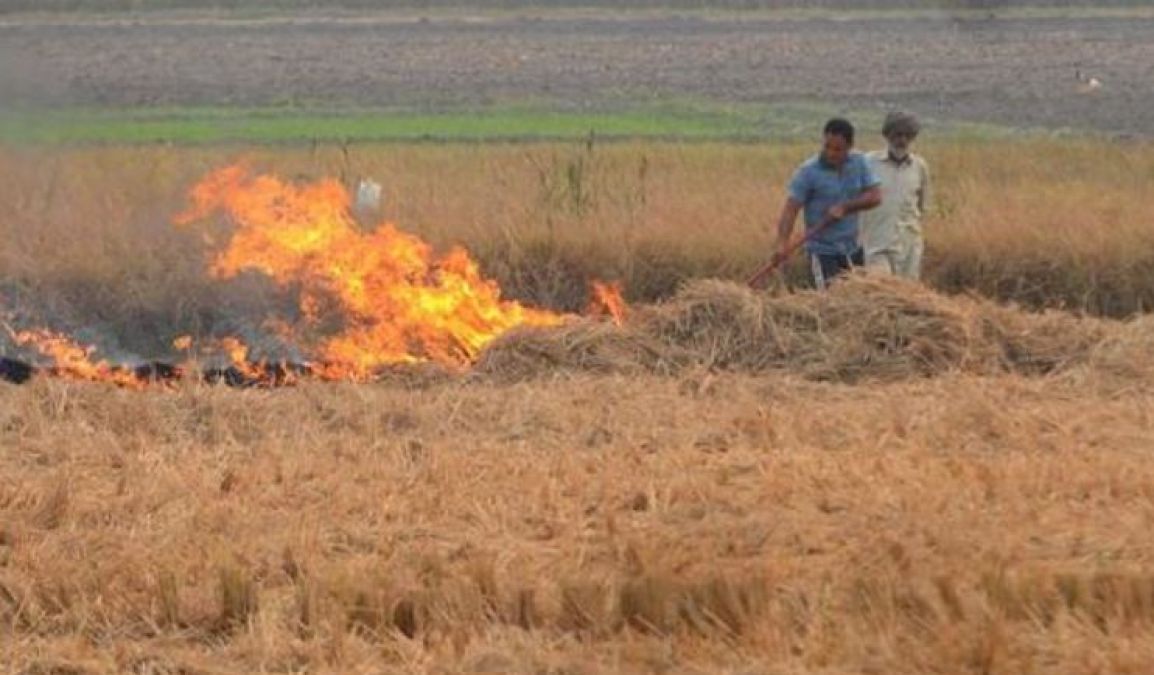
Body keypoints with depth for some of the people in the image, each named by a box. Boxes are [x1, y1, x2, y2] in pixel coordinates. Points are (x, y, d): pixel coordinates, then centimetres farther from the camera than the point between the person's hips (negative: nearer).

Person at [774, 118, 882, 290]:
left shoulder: (859, 163, 1)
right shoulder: (808, 171, -12)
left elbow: (875, 196, -4)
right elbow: (791, 208, -17)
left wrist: (845, 207, -18)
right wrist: (783, 242, -32)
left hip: (853, 249, 5)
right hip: (823, 251, -5)